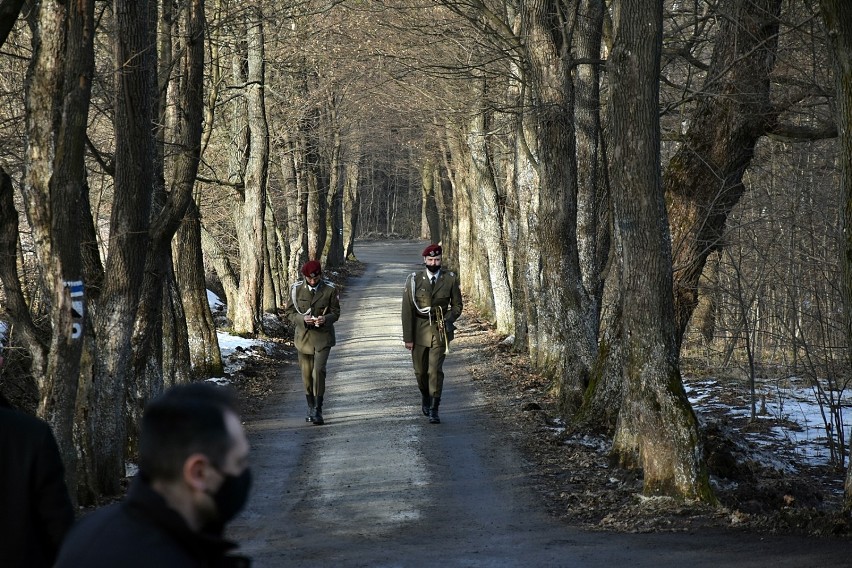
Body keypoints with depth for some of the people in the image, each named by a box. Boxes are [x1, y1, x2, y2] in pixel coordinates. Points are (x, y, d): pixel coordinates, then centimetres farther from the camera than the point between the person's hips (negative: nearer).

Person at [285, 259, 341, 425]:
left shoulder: (330, 290, -4)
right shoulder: (296, 289, -2)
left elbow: (335, 312, 2)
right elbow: (289, 311, 3)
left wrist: (325, 319, -20)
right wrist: (303, 319, -17)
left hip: (323, 336, -2)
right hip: (303, 336, 2)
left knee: (319, 371, -15)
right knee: (306, 374, 9)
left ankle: (318, 410, -12)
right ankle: (310, 408, 25)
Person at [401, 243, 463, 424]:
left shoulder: (450, 279, -1)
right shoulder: (414, 280, -4)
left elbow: (457, 305, 9)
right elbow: (407, 310, -3)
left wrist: (448, 319, -11)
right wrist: (407, 337, -7)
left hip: (440, 330, -1)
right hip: (419, 332, 1)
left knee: (435, 370, -10)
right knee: (420, 371, 12)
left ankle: (434, 410, -4)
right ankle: (425, 396, 41)